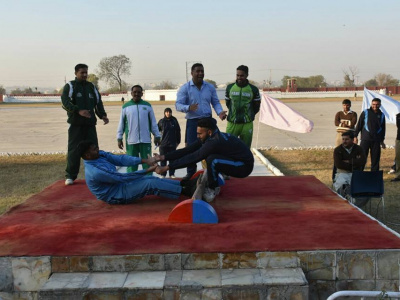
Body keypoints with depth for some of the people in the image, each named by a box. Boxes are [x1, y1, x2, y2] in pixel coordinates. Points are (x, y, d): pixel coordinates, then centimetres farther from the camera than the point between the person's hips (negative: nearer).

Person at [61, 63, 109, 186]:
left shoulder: (91, 87, 16)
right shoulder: (70, 86, 2)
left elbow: (98, 102, 16)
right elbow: (65, 102, -13)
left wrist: (103, 115, -2)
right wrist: (79, 111, -28)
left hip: (90, 124, 4)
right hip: (76, 124, -4)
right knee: (74, 151, -3)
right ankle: (70, 176, 6)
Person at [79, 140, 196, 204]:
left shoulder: (100, 155, -4)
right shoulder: (95, 172, -30)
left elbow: (121, 159, -8)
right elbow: (122, 177, -27)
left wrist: (143, 160, -20)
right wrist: (146, 171, -23)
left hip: (119, 184, 9)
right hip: (117, 196, -9)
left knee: (153, 179, 2)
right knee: (151, 184, -17)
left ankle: (184, 184, 4)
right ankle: (185, 191, -13)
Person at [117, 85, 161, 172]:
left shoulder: (147, 105, 9)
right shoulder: (126, 106, 7)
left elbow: (153, 122, 10)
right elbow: (121, 123, 8)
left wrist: (157, 136, 7)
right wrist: (119, 138, 4)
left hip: (146, 140, 1)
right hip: (131, 141, 0)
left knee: (147, 163, 2)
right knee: (131, 163, 3)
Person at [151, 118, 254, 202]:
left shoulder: (215, 142, -29)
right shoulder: (211, 137, -2)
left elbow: (192, 158, -28)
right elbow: (187, 150, -4)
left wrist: (166, 168, -25)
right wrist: (163, 157, -9)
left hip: (244, 167, -9)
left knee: (212, 160, -29)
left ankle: (212, 190, -7)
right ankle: (214, 185, 11)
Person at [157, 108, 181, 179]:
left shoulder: (174, 121, 3)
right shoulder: (161, 121, 0)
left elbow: (178, 132, 8)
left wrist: (178, 141, 8)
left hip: (172, 144, 1)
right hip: (163, 144, 0)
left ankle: (172, 174, 11)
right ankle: (163, 174, 10)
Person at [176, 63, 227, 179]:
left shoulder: (210, 87, 8)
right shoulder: (185, 88, -3)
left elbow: (216, 102, 14)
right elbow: (178, 105, -8)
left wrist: (220, 112, -7)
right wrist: (189, 107, -28)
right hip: (192, 122, -3)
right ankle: (191, 173, 9)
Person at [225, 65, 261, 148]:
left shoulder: (253, 89, 1)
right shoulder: (230, 88, 5)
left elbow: (256, 107, 10)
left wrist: (249, 116, 7)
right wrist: (234, 113, 11)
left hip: (247, 124, -1)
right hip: (232, 123, 1)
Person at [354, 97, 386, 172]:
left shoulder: (381, 115, 11)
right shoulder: (365, 112, 2)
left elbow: (383, 128, 19)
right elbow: (359, 125, 4)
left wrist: (382, 140, 20)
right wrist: (355, 136, -1)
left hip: (376, 140, 3)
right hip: (365, 139, -3)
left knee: (375, 159, 5)